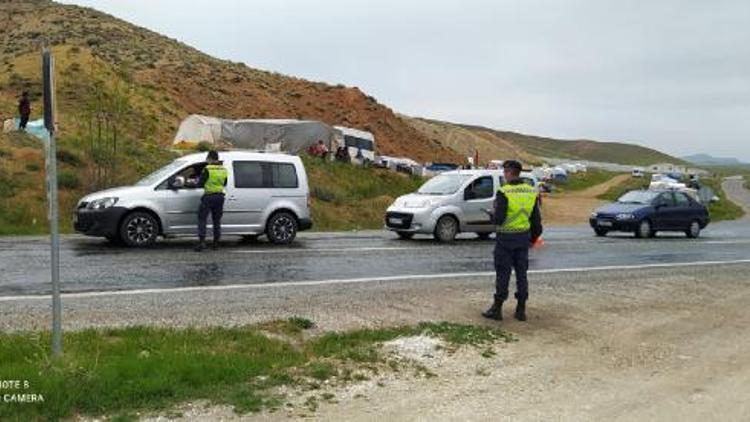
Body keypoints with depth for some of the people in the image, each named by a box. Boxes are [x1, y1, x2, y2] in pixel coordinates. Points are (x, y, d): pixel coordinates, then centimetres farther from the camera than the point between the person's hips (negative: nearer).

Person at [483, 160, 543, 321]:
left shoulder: (504, 192, -15)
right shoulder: (531, 192, 3)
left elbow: (498, 219, -19)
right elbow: (536, 219, 6)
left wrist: (495, 210, 3)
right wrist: (534, 237, 19)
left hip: (506, 237, -5)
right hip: (524, 238, 5)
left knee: (503, 273, 2)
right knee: (521, 273, 12)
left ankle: (497, 309, 8)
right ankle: (521, 310, 16)